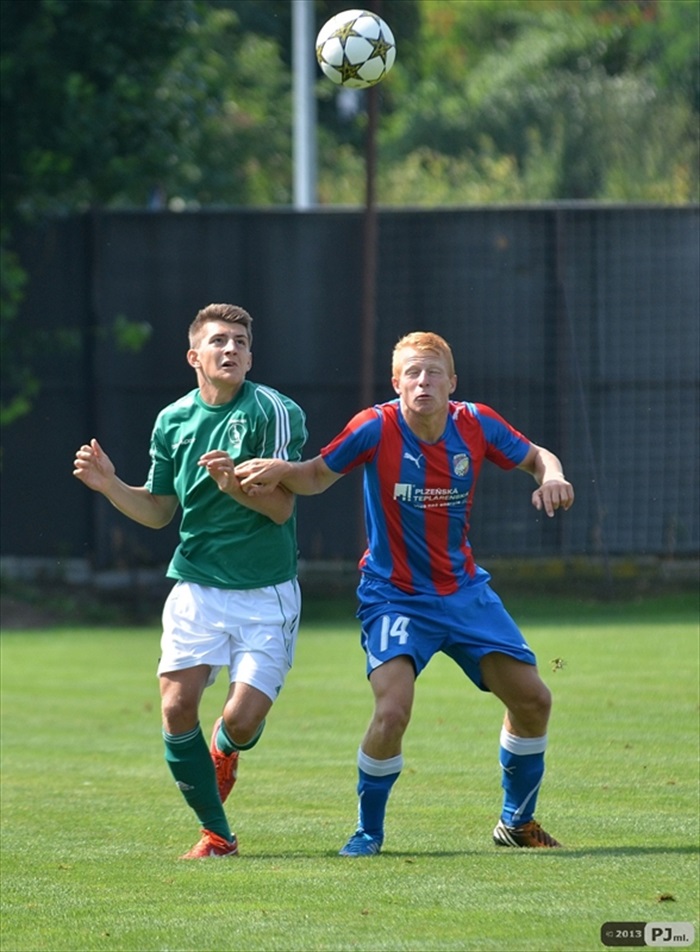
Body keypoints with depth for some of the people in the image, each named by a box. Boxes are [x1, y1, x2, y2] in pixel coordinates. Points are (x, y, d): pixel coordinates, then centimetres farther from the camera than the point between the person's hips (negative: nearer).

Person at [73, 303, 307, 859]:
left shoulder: (275, 412, -7)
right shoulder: (173, 421, 8)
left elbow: (282, 506, -12)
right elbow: (158, 511, 15)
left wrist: (234, 485, -30)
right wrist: (109, 485, -1)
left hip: (266, 594, -4)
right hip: (195, 588, 4)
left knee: (243, 719, -13)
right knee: (177, 707, -12)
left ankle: (225, 750, 28)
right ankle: (217, 835, 4)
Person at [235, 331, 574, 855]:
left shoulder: (476, 424, -8)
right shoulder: (376, 428, -16)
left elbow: (536, 456, 7)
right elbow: (317, 477, -4)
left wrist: (551, 475, -16)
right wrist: (280, 471, -26)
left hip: (466, 591, 4)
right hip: (394, 596, -4)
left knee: (533, 699, 3)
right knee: (393, 712, -24)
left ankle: (517, 820, 26)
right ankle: (368, 831, -1)